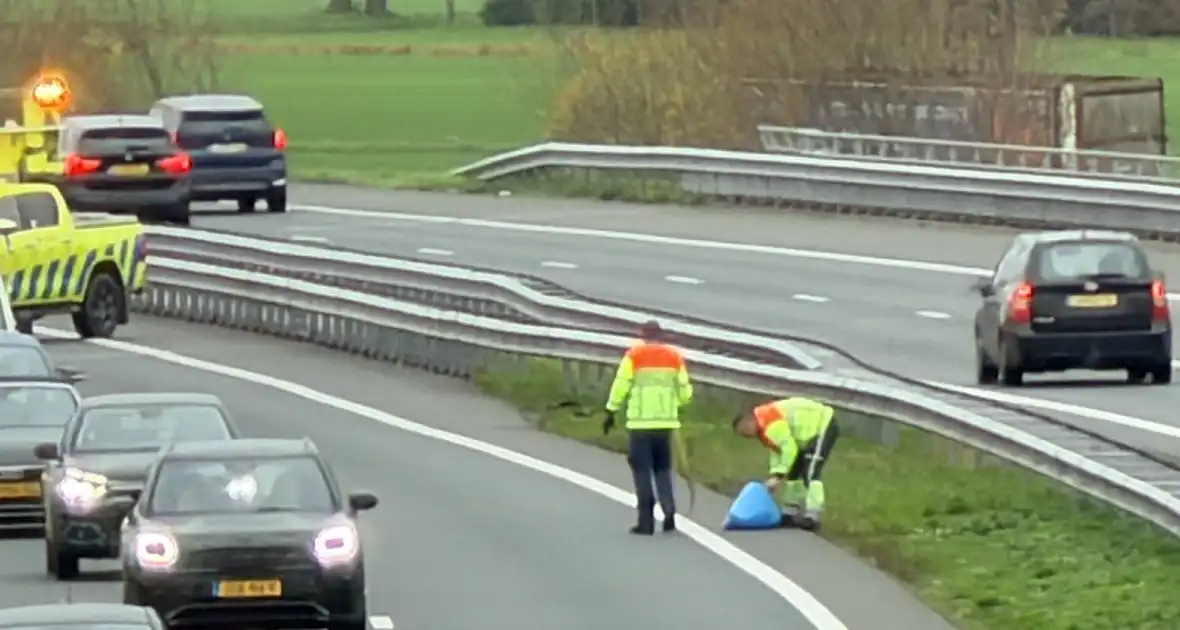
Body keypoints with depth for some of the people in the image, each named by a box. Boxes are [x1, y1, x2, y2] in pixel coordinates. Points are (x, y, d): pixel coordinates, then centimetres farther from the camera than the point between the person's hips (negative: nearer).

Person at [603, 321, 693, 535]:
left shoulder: (634, 354, -2)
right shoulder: (674, 356, 7)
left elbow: (621, 385, -6)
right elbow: (684, 391, 9)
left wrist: (611, 412, 2)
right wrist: (677, 402, 31)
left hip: (640, 421, -3)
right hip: (666, 421, 3)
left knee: (642, 470, 3)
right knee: (662, 468, 16)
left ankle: (646, 521, -1)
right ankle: (669, 511, -2)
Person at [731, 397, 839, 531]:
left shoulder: (771, 424, -27)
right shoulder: (763, 427, 7)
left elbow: (789, 448, -31)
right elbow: (776, 451, 8)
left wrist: (779, 475, -27)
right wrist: (775, 475, -6)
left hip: (823, 425, -11)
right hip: (812, 429, 11)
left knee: (810, 473, -20)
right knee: (794, 471, 14)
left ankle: (811, 516, -25)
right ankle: (791, 512, 21)